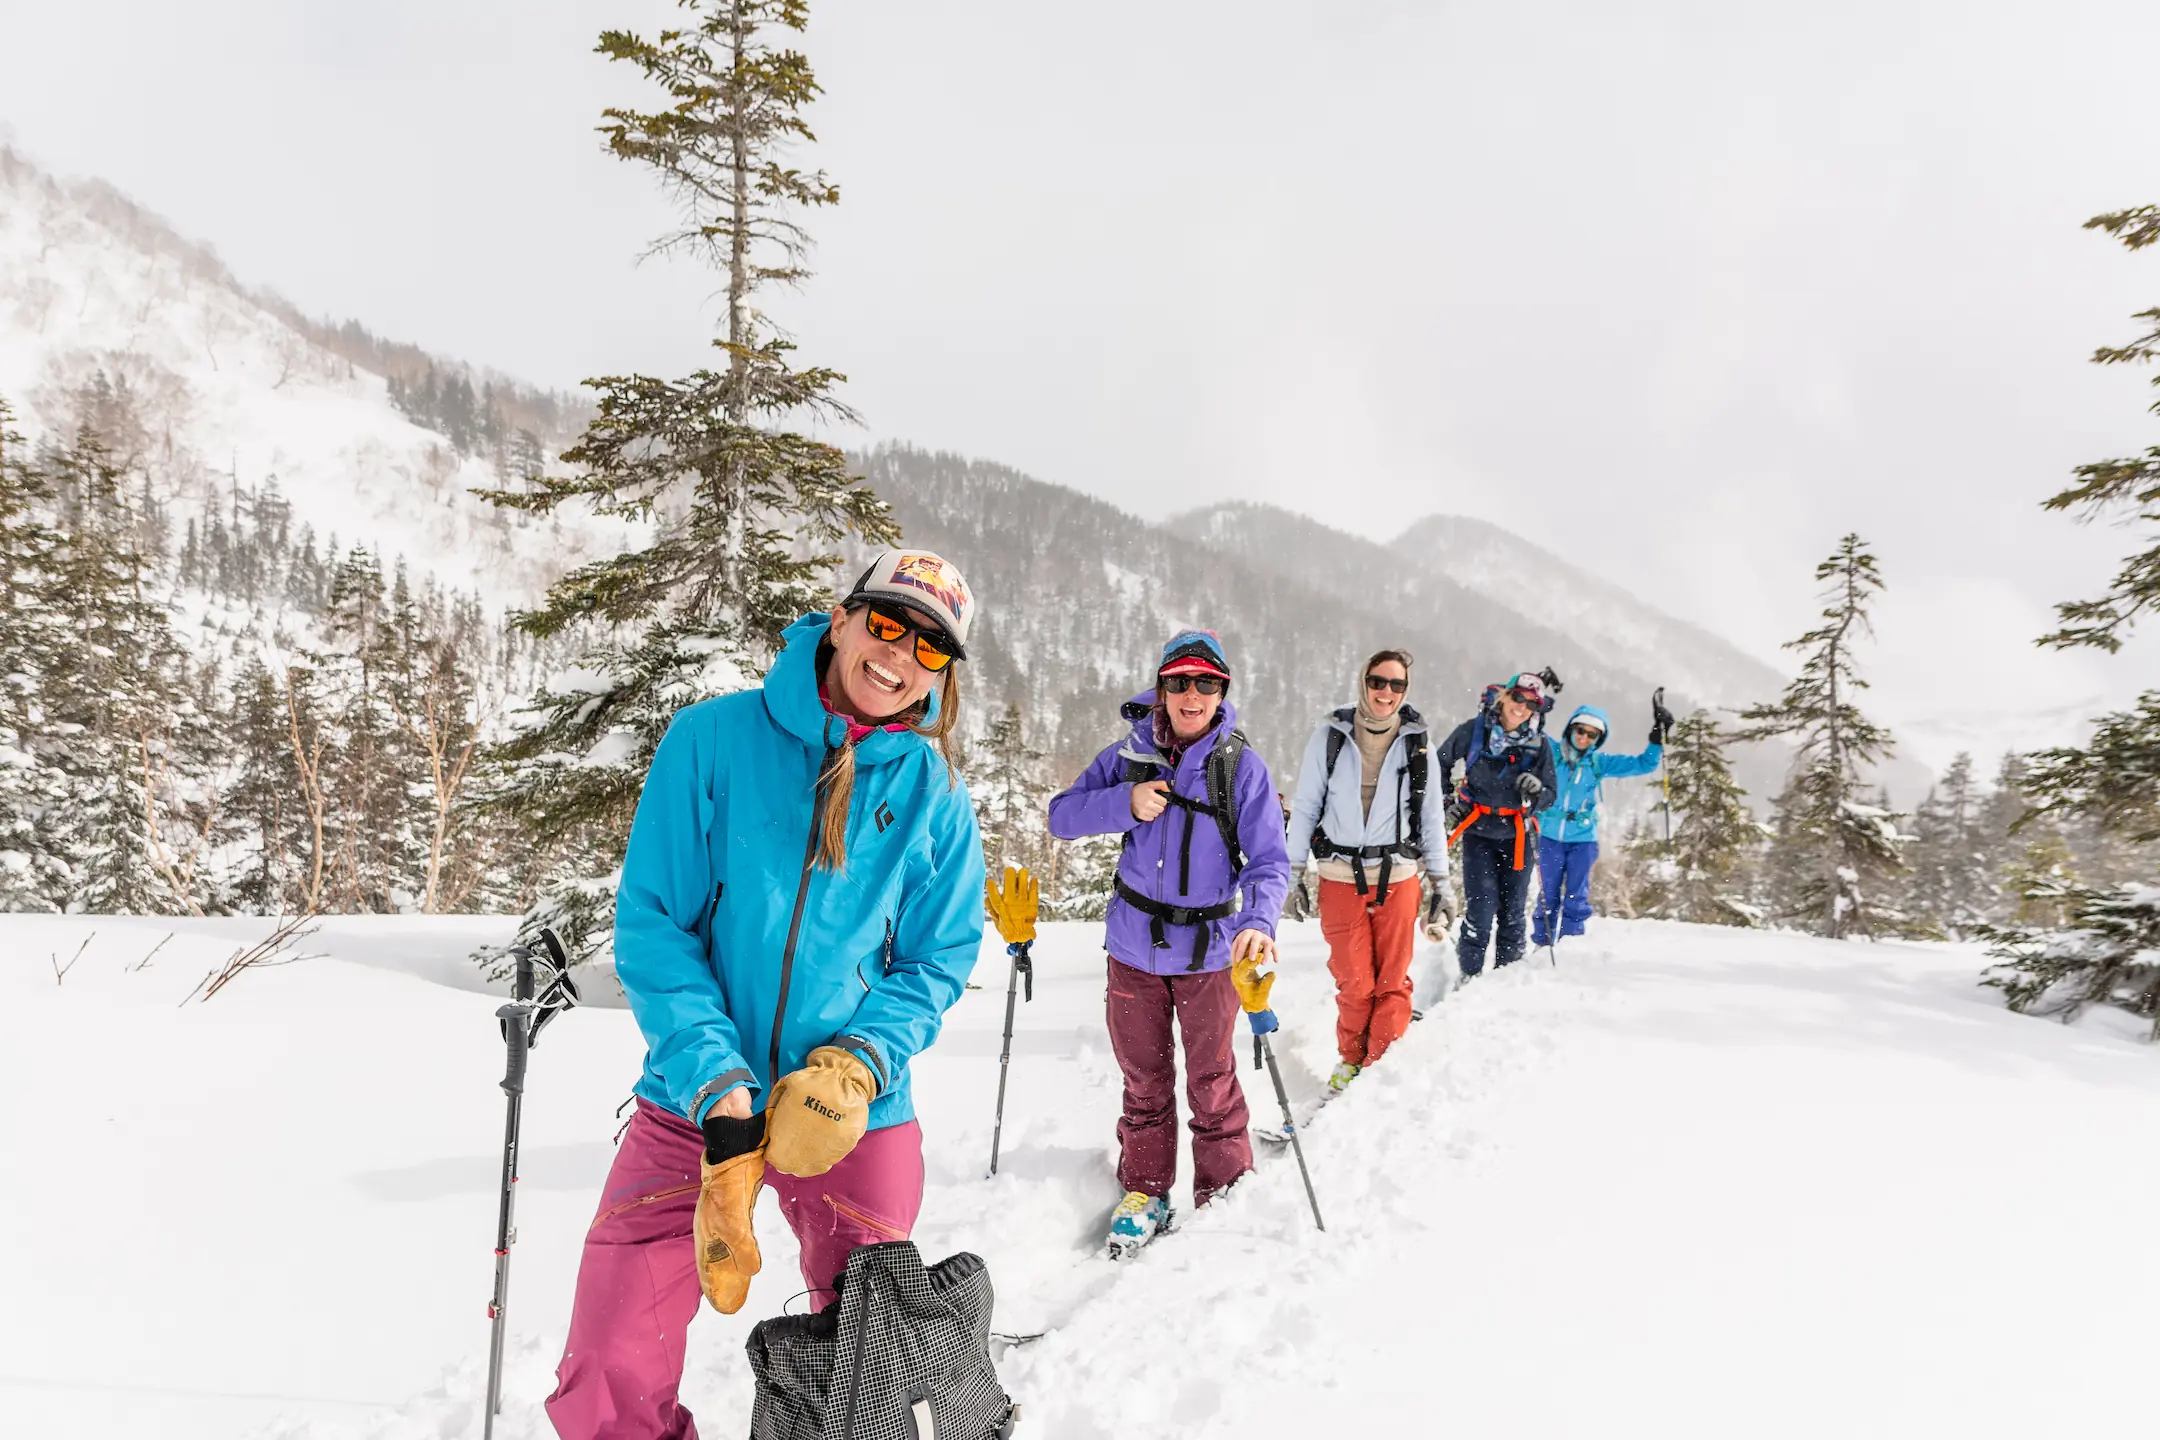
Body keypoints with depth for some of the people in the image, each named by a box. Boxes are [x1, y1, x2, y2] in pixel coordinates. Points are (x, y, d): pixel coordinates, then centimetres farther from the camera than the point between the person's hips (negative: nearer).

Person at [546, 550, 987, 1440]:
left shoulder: (932, 791, -1)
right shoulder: (713, 738, -6)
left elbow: (937, 960, 4)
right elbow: (651, 925, -7)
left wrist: (858, 1064, -14)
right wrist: (719, 1087, -16)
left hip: (860, 1117, 1)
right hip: (695, 1101, -1)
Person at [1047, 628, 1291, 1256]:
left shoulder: (1242, 766, -8)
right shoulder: (1130, 755, -1)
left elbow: (1269, 859, -12)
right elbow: (1062, 815, -2)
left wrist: (1258, 921, -31)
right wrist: (1126, 804, -20)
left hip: (1210, 950, -2)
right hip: (1134, 945, 2)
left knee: (1212, 1080, 9)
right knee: (1143, 1077, 15)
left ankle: (1224, 1193, 28)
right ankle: (1144, 1192, 30)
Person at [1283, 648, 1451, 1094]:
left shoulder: (1417, 741, 2)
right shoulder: (1329, 737, 0)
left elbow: (1433, 815, 7)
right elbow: (1305, 806, 5)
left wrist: (1440, 884, 4)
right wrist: (1293, 874, 4)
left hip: (1398, 877, 1)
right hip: (1340, 877, -1)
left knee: (1393, 982, 1)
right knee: (1354, 983, 0)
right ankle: (1350, 1060, 22)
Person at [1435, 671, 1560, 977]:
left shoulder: (1539, 745, -3)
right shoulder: (1473, 731, -6)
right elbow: (1440, 767, 9)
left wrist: (1536, 790, -18)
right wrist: (1447, 802, 1)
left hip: (1516, 836, 2)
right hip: (1478, 833, -2)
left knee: (1513, 911, 9)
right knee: (1481, 908, -12)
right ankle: (1469, 975, -1)